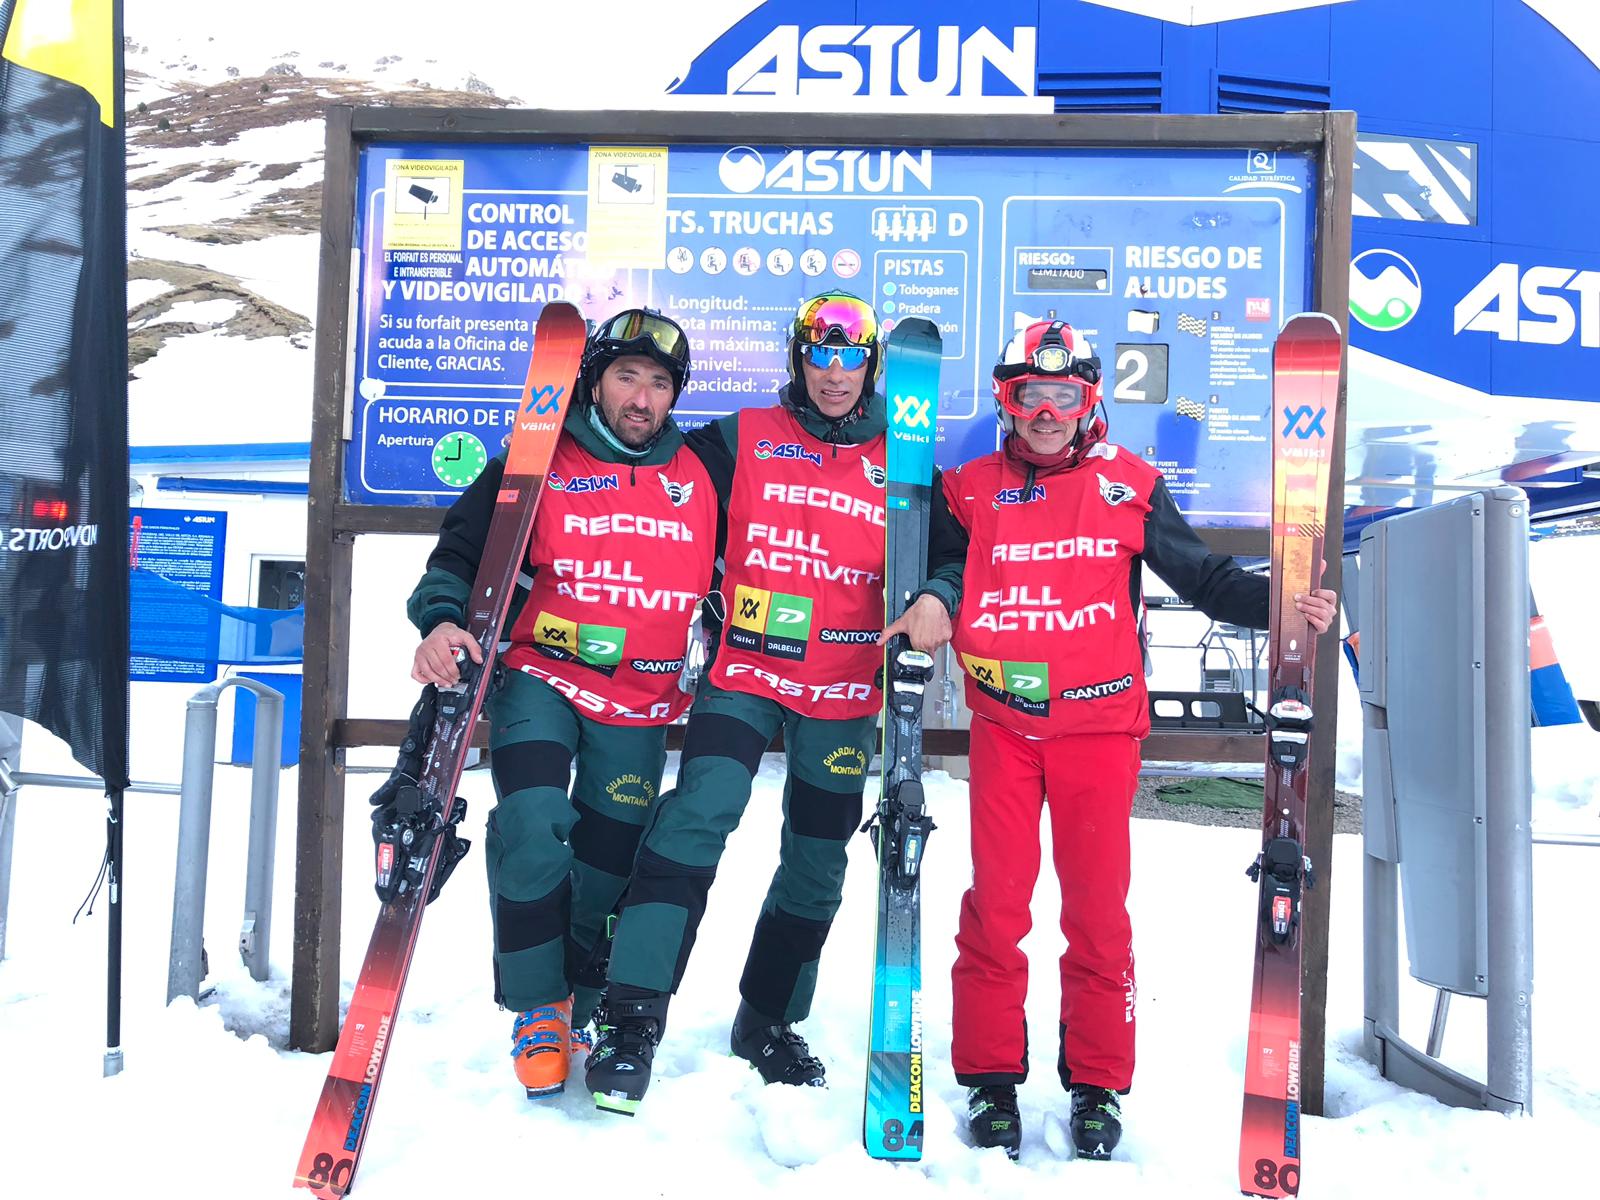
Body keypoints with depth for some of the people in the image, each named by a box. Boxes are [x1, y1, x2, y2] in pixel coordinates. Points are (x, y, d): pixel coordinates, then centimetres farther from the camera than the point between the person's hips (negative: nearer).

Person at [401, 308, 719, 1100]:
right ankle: (537, 1011, 4)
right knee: (532, 829, -19)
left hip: (640, 705, 2)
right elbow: (461, 551, -1)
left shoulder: (700, 477, 7)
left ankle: (587, 1014, 30)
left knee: (609, 864, 7)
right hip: (541, 679, -2)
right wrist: (442, 621, -19)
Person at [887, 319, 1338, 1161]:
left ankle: (1097, 1086, 18)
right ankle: (989, 1080, 15)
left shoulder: (1130, 485, 6)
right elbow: (947, 563, 7)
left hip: (1100, 723, 0)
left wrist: (1278, 602, -7)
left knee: (1098, 908, 4)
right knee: (995, 904, 1)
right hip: (1004, 724, 1)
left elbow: (1200, 576, 7)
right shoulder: (974, 490, 9)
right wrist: (932, 602, -15)